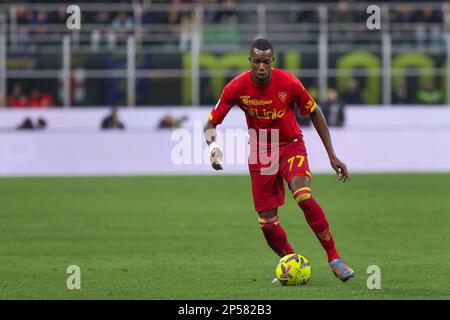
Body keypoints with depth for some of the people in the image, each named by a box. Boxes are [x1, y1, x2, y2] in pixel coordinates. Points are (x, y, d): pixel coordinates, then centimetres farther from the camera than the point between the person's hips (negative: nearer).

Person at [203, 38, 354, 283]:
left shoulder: (289, 83, -17)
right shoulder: (237, 88, -15)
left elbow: (315, 114, -1)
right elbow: (211, 124, -5)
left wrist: (332, 156, -1)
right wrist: (213, 146, -28)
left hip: (291, 146, -2)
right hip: (260, 153, 2)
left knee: (304, 197, -29)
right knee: (267, 223, -3)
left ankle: (334, 258, -20)